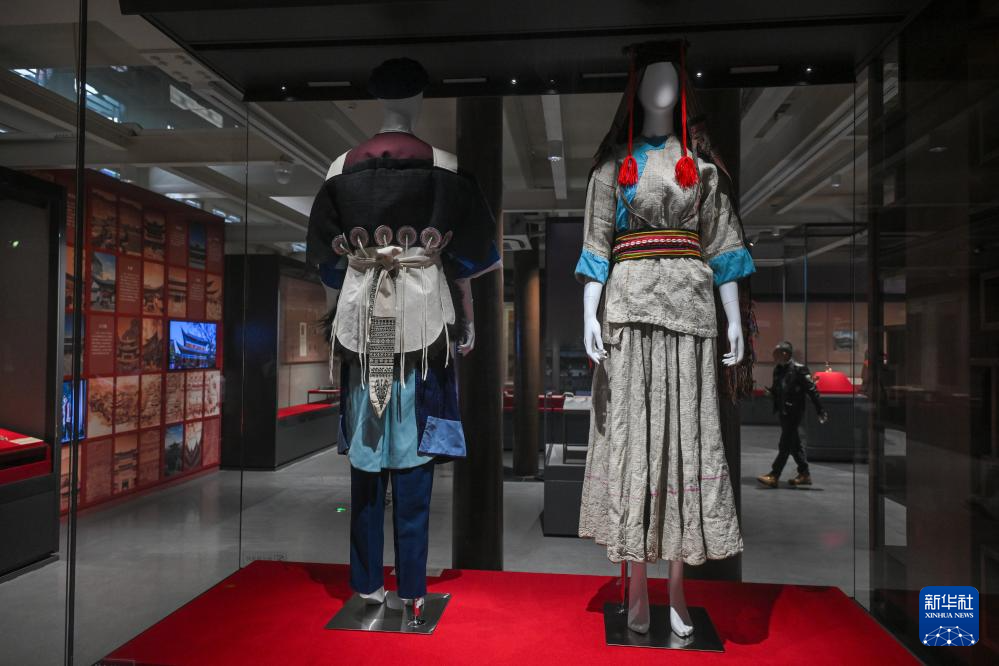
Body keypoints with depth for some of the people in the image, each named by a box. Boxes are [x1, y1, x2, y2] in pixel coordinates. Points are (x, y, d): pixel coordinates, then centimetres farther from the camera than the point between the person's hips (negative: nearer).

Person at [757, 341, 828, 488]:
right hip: (783, 411, 8)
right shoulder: (778, 369, 11)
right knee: (794, 444, 13)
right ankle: (804, 474, 23)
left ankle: (774, 476, -6)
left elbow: (812, 389, -12)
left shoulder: (798, 369, -12)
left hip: (793, 412, -8)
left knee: (785, 445, -6)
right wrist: (770, 392, 1)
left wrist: (821, 411, -12)